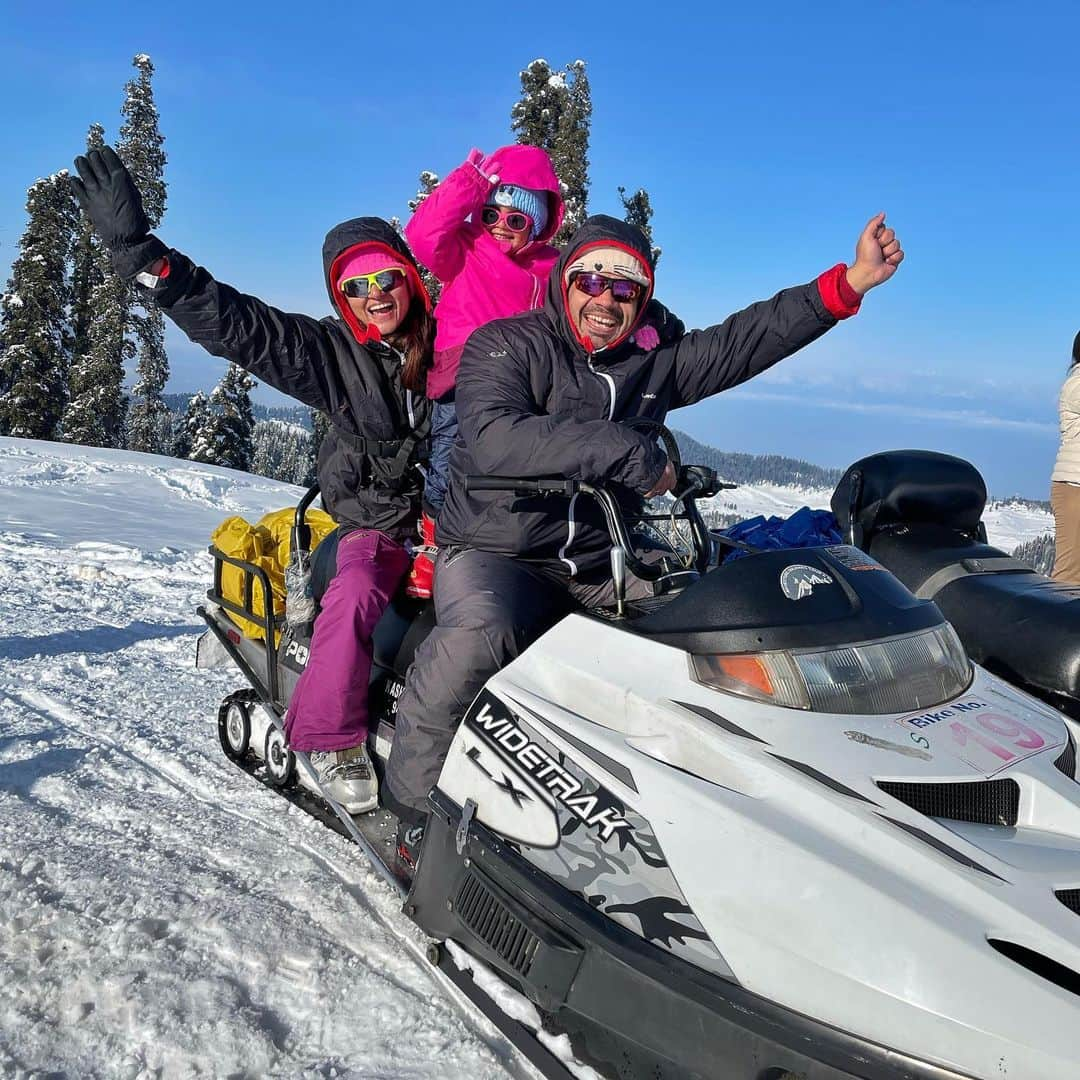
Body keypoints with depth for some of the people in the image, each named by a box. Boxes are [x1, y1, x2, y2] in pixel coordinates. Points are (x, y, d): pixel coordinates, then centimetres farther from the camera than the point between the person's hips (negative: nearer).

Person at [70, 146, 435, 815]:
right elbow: (228, 319, -6)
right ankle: (331, 741, -16)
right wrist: (136, 246, -12)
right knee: (357, 594, -32)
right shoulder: (331, 352, 1)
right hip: (379, 526, -1)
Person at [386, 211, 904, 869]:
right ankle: (418, 804, -15)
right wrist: (628, 453, -24)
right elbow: (492, 439, -22)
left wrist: (849, 282, -2)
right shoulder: (506, 345, -3)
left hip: (601, 565, 5)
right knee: (479, 635, -35)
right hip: (494, 552, -4)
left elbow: (746, 339, 8)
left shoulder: (652, 366, 13)